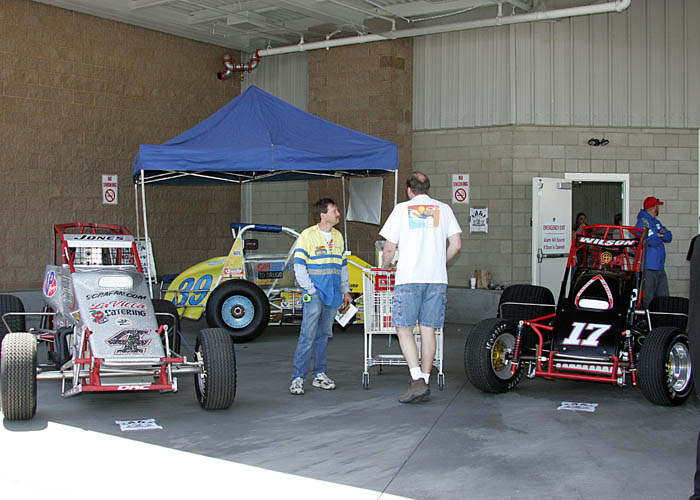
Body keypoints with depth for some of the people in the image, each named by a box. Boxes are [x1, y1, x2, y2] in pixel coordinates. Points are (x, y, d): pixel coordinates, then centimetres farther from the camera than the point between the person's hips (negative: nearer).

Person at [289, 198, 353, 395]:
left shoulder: (338, 237, 14)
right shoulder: (307, 235, -5)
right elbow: (299, 266, -8)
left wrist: (346, 290, 17)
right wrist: (310, 290, -13)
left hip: (332, 295, 6)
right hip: (314, 295, -6)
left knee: (323, 335, 11)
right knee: (307, 336, -10)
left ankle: (320, 375, 18)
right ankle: (298, 378, -7)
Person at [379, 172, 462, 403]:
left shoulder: (402, 209, 4)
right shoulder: (443, 209, 11)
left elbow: (389, 248, 1)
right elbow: (456, 244, 5)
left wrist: (386, 265, 21)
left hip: (409, 278, -3)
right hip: (437, 279, 3)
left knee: (404, 328, 0)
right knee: (428, 330, 8)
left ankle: (418, 380, -14)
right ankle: (425, 381, 11)